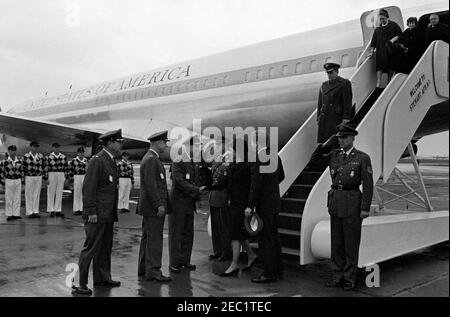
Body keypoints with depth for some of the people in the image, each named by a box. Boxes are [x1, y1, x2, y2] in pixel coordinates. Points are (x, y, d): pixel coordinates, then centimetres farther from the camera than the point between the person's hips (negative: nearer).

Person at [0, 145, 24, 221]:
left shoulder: (19, 161, 3)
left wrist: (22, 181, 10)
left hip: (18, 181, 3)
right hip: (8, 181, -3)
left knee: (17, 199, 6)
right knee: (8, 199, 3)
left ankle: (16, 214, 13)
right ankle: (9, 215, 10)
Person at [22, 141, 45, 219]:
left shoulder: (41, 156, 6)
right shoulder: (26, 156, -4)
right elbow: (23, 168, -2)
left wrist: (45, 178, 7)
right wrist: (22, 179, -4)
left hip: (39, 178, 3)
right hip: (29, 177, -3)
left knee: (37, 195, 7)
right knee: (29, 195, 3)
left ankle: (36, 212, 13)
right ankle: (29, 212, 10)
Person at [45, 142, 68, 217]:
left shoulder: (63, 157, 6)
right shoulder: (48, 157, -5)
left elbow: (66, 167, 11)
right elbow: (46, 168, -5)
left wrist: (65, 177, 7)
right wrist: (46, 178, -7)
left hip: (61, 176, 3)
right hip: (52, 175, -3)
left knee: (59, 194, 6)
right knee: (51, 193, 3)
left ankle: (58, 211, 13)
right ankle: (51, 211, 11)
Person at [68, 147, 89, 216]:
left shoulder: (86, 160, 10)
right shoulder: (74, 160, -1)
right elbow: (70, 170, -2)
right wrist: (71, 179, -6)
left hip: (85, 177, 4)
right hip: (77, 177, -3)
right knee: (77, 193, 1)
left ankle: (83, 209, 12)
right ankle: (76, 209, 8)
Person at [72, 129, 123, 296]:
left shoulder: (111, 161, 15)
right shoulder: (97, 160, -14)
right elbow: (88, 188, -18)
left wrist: (113, 212, 16)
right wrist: (91, 212, -20)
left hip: (108, 214, 9)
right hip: (97, 214, -9)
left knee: (105, 247, 15)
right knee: (91, 247, -5)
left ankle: (102, 278, 25)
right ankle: (80, 283, 2)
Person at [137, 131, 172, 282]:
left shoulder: (149, 158, 17)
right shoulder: (151, 160, -16)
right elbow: (151, 185, -23)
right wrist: (159, 205, -22)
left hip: (149, 207, 11)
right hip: (154, 207, -11)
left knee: (147, 238, 15)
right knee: (154, 240, -6)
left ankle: (143, 268, 24)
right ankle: (153, 271, 0)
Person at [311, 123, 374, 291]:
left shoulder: (362, 158, -5)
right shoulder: (334, 155, 9)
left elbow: (368, 185, -7)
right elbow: (314, 157, 13)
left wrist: (365, 208, -12)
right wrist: (329, 141, 4)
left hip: (352, 203, -5)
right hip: (335, 202, 5)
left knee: (351, 243, 3)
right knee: (336, 242, 10)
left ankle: (350, 278, 14)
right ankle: (338, 276, 20)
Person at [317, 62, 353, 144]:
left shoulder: (344, 84, -1)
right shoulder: (324, 85, 16)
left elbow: (347, 102, -6)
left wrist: (346, 118, -13)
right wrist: (318, 118, 13)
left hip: (337, 118, -5)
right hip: (324, 119, 5)